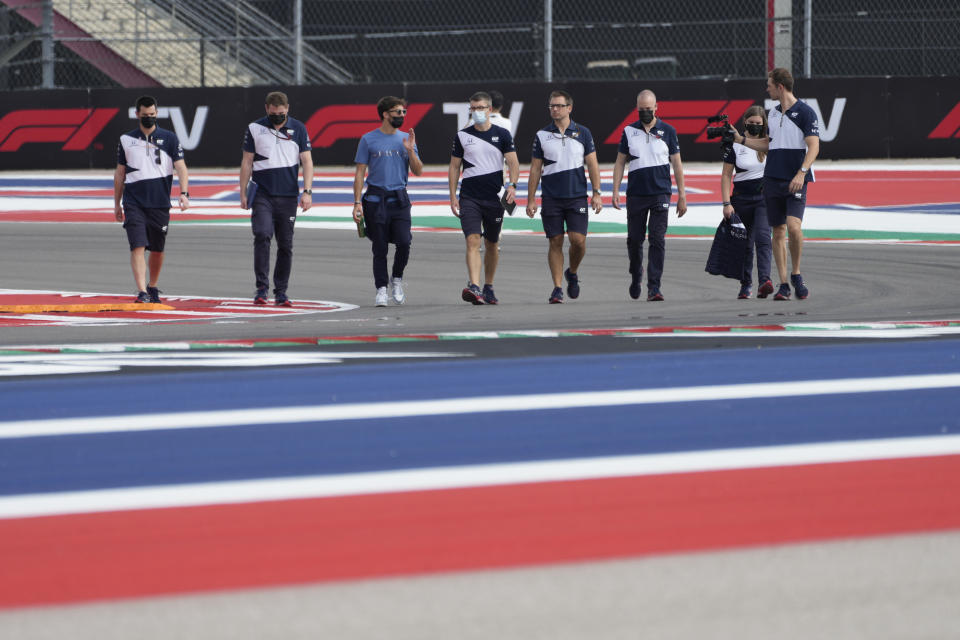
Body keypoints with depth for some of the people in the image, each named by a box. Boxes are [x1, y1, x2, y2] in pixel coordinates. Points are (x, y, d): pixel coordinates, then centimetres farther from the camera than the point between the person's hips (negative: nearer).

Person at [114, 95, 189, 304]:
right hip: (134, 204, -1)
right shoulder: (127, 140, 8)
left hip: (160, 204, 1)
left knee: (157, 249, 10)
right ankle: (142, 292, -20)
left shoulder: (169, 139, 4)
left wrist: (184, 193, -19)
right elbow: (120, 173, 15)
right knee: (138, 247, -14)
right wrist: (117, 204, 15)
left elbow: (180, 167, -3)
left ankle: (152, 287, 30)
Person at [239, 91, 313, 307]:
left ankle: (281, 292, 10)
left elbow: (307, 161, 4)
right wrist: (243, 193, 4)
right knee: (262, 235, -19)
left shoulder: (298, 129, 6)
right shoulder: (255, 129, 5)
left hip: (288, 196, 1)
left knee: (286, 245, 3)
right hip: (262, 195, -1)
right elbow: (247, 162, 8)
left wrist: (307, 191, -7)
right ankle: (261, 288, -16)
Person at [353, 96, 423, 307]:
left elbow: (418, 171, 9)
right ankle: (381, 289, 8)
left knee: (404, 242, -12)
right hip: (376, 200, -2)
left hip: (399, 199, 2)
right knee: (380, 248, -1)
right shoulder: (369, 140, 2)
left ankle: (397, 278, 11)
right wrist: (357, 203, -5)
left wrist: (410, 151, -8)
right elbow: (360, 173, 3)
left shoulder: (406, 139, 11)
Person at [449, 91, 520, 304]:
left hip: (494, 197, 1)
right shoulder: (462, 136, 5)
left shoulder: (502, 135, 3)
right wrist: (453, 197, 3)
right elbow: (454, 167, 10)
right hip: (469, 197, -1)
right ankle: (474, 287, -26)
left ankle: (488, 288, 26)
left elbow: (513, 162, -1)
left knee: (491, 244, 11)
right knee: (473, 241, -15)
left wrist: (512, 186, -18)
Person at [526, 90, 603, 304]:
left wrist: (597, 193, -2)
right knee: (555, 242, -1)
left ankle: (572, 273, 19)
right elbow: (535, 169, 7)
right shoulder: (542, 135, 5)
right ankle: (557, 288, 3)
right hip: (551, 198, 0)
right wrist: (531, 200, 3)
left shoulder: (582, 133, 4)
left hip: (577, 196, 0)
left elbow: (592, 164, 6)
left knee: (578, 240, -9)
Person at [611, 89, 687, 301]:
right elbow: (620, 162, 10)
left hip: (660, 194, -2)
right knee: (634, 240, 7)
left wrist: (682, 195, 5)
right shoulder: (629, 131, 8)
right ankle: (636, 277, 32)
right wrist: (616, 191, 1)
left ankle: (654, 287, -10)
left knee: (658, 240, -9)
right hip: (635, 194, 2)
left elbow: (676, 163, 8)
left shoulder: (667, 131, 5)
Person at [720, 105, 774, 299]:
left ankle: (764, 280, -29)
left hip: (765, 197, -1)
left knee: (762, 238, -18)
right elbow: (726, 175, 0)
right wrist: (727, 203, -7)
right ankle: (745, 285, 17)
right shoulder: (734, 144, 1)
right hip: (742, 199, 1)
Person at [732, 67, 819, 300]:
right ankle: (783, 285, 7)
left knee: (793, 225, -21)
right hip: (772, 179, 6)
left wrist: (802, 172, -23)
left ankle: (796, 274, -2)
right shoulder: (772, 114, 15)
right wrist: (741, 139, 25)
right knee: (778, 231, 4)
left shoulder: (805, 113, -6)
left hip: (796, 181, -6)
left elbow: (813, 146, -12)